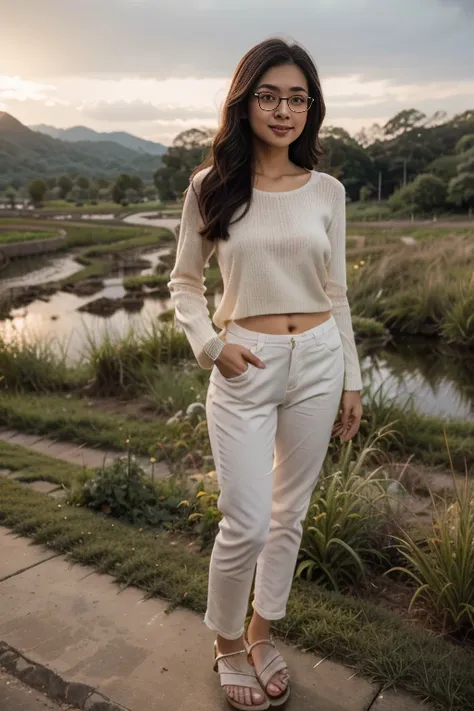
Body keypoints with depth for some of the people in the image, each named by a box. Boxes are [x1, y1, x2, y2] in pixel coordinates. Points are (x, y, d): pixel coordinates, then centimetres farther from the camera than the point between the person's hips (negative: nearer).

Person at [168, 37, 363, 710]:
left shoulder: (327, 191, 4)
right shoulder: (210, 186, -2)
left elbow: (334, 292, 7)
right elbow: (184, 281, 5)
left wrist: (352, 380, 7)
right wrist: (209, 344, -12)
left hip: (317, 361, 3)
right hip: (245, 368, -3)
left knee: (290, 512, 13)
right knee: (246, 524, -2)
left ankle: (261, 632, 36)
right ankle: (226, 642, 27)